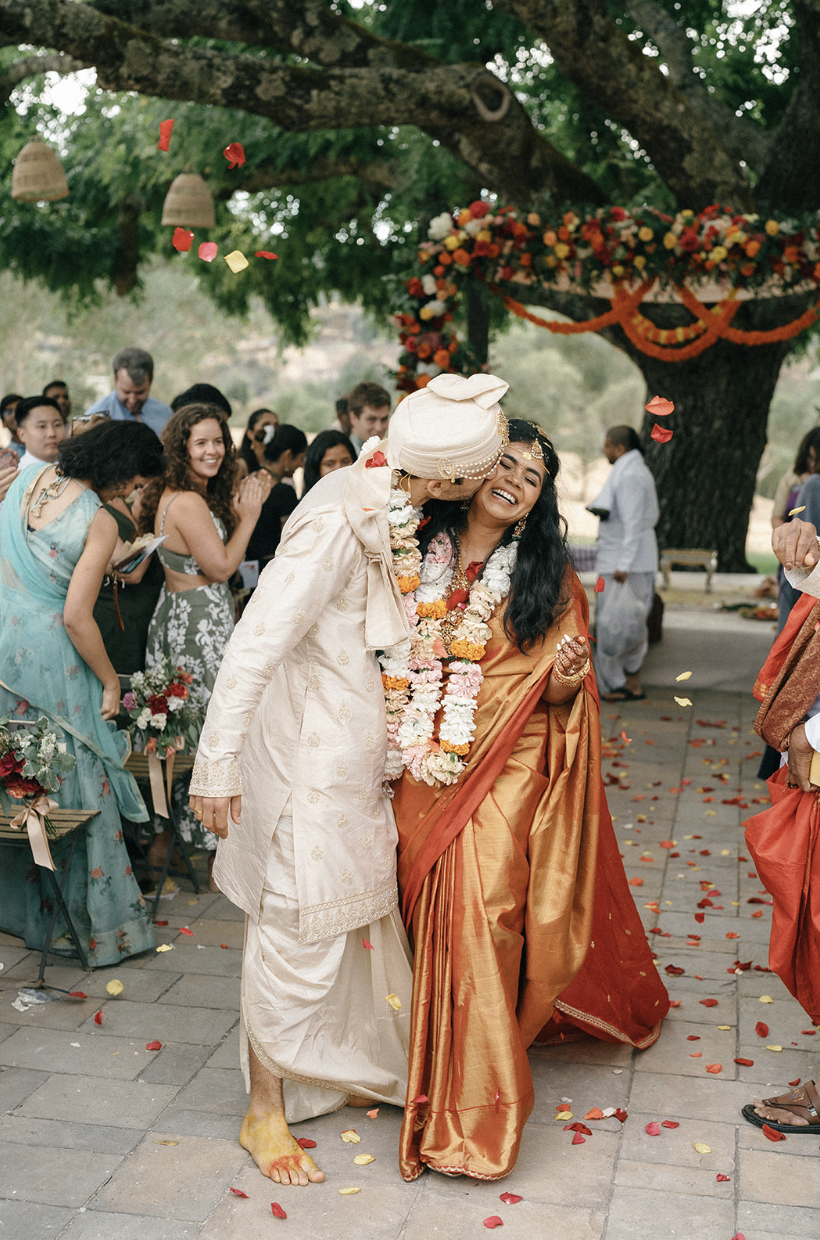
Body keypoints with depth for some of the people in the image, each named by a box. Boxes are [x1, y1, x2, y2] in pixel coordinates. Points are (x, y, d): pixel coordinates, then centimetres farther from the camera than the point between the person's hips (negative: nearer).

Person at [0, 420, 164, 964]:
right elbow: (76, 617, -19)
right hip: (49, 655, -7)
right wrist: (110, 681, -8)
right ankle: (102, 922, 15)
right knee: (76, 781, 4)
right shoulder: (100, 522, -17)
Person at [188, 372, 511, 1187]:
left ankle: (351, 1068, 39)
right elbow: (255, 642, -24)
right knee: (301, 922, 3)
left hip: (362, 744, 8)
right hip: (312, 746, -8)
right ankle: (266, 1112, 22)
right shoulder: (338, 524, -26)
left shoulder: (391, 500, -1)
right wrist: (218, 764, -20)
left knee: (361, 905, 19)